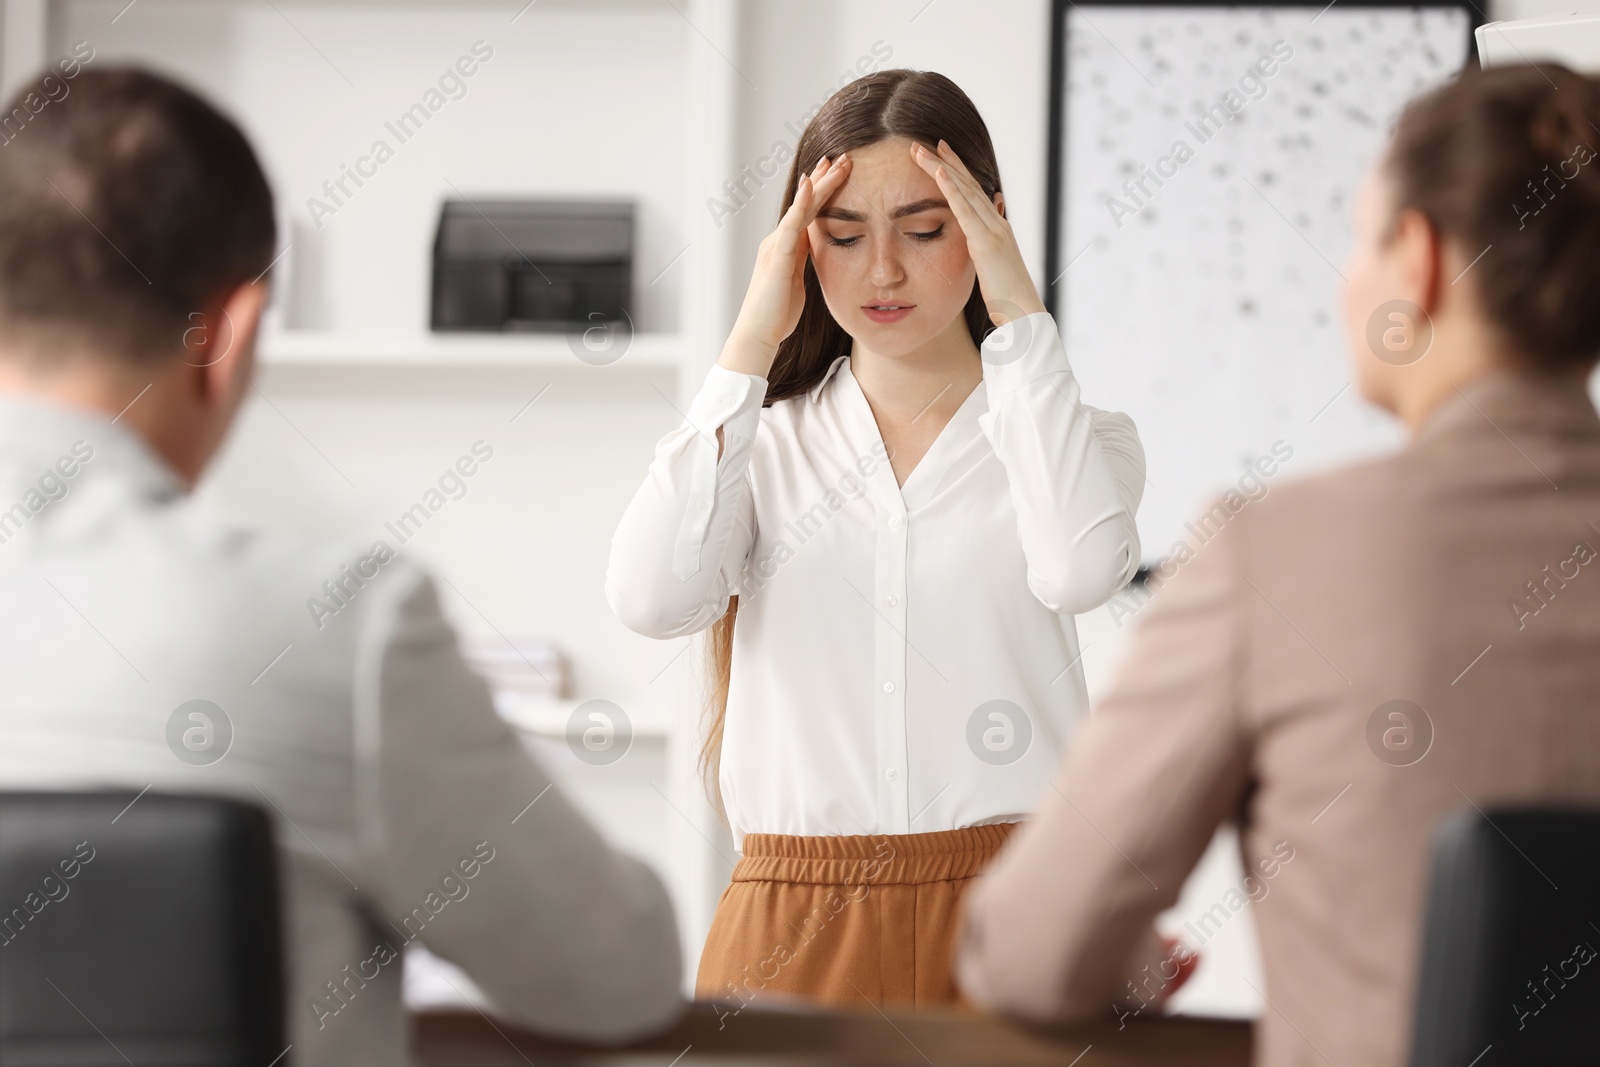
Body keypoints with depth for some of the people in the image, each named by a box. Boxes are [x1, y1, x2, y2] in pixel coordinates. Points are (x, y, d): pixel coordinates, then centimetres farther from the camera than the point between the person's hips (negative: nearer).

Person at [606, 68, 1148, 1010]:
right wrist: (753, 340, -6)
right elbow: (652, 597, -11)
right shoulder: (767, 445, 10)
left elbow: (1081, 569, -17)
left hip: (1009, 926, -1)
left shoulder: (1076, 433, 7)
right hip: (795, 928, 1)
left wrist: (1021, 316, -9)